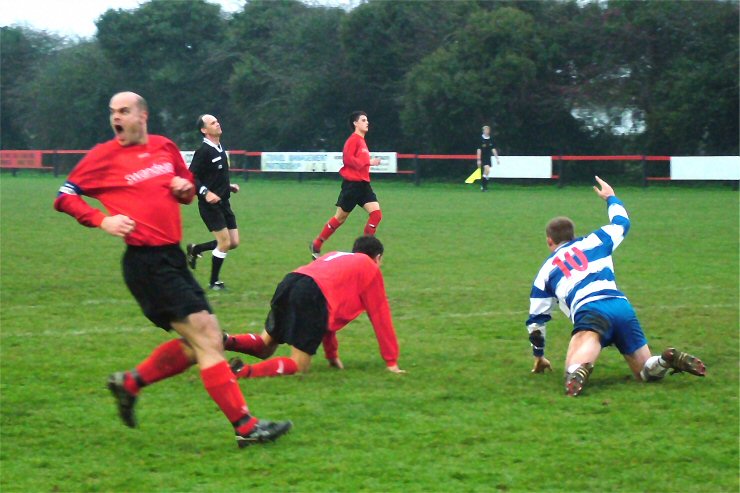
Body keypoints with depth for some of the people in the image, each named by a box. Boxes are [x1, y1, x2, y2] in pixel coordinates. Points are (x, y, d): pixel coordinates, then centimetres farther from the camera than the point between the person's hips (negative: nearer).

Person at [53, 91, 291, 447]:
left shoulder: (164, 147, 13)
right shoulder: (105, 156, -3)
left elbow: (187, 185, 26)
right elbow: (64, 197, -1)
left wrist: (186, 188, 2)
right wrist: (102, 220, -15)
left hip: (173, 257, 7)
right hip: (146, 261, -7)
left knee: (201, 342, 9)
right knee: (207, 340, -12)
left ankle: (130, 382, 23)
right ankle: (245, 427, -11)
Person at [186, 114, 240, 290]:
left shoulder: (220, 148, 11)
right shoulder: (203, 151, -15)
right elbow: (191, 177, -18)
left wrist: (229, 186, 13)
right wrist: (206, 193, -28)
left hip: (223, 203, 9)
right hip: (210, 204, -9)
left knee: (234, 242, 7)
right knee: (225, 242, -8)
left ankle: (195, 249, 25)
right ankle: (214, 282, 9)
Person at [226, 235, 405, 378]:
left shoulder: (336, 256, 39)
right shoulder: (371, 269, 20)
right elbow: (380, 316, 19)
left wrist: (332, 354, 46)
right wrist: (391, 361, 25)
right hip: (313, 296, -7)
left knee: (264, 346, 22)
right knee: (299, 366, -4)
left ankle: (226, 340, -5)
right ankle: (245, 371, -26)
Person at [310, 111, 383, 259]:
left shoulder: (362, 141, 16)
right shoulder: (353, 140, -10)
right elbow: (347, 158, -21)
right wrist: (368, 162, -19)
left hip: (363, 184, 8)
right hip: (352, 183, -8)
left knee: (376, 213, -7)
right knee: (341, 217, 2)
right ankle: (316, 245, 16)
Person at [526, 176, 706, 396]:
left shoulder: (546, 270, 24)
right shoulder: (593, 242, 26)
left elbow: (536, 320, 31)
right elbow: (622, 222, 46)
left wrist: (539, 356, 45)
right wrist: (611, 197, 65)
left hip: (589, 313, -3)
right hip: (622, 306, 3)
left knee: (573, 371, -17)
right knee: (646, 371, 16)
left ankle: (579, 369, -54)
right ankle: (669, 360, -17)